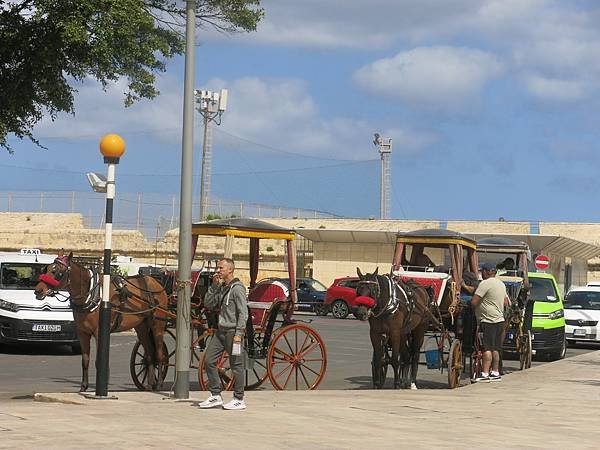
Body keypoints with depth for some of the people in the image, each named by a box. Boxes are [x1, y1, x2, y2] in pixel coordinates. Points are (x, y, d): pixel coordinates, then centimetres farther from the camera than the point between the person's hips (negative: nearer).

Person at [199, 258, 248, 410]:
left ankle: (239, 400, 6)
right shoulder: (221, 288, 15)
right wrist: (214, 286, 3)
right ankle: (215, 396, 12)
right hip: (220, 330, 9)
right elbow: (208, 304, 13)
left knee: (236, 366, -2)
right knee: (209, 360, 5)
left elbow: (243, 313, -15)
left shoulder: (237, 288, -11)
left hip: (233, 331, -9)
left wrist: (238, 333, -21)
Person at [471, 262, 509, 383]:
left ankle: (485, 374, -15)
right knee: (495, 349, 13)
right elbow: (506, 302, 25)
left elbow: (474, 302, -18)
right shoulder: (501, 284, 16)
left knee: (487, 348, -12)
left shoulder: (485, 284, -13)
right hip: (500, 320, 9)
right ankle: (495, 373, 17)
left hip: (488, 320, -9)